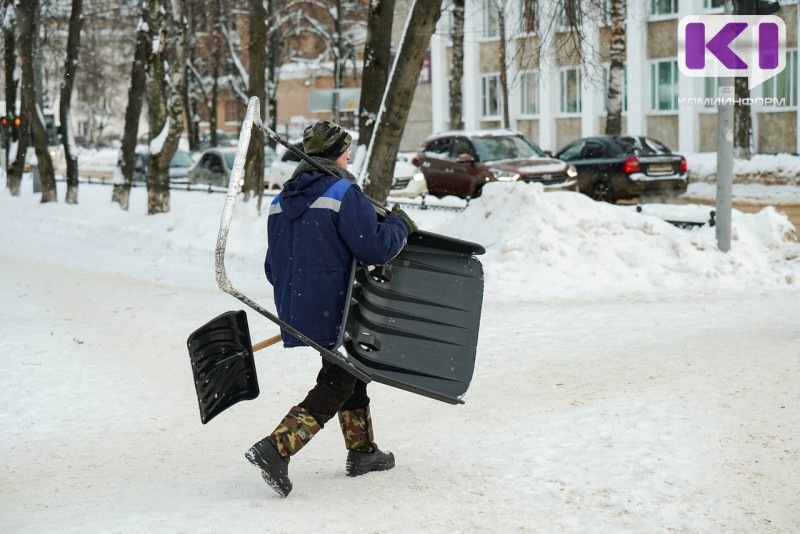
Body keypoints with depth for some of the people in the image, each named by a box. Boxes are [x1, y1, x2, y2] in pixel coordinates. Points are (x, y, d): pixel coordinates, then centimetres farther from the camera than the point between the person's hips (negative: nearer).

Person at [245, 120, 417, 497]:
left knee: (349, 370, 23)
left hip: (295, 310, 8)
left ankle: (361, 451, 32)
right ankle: (276, 449, -16)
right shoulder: (343, 193, -12)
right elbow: (373, 247, -20)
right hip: (333, 310, -8)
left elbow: (272, 267, 16)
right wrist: (400, 225, -1)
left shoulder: (281, 200, 12)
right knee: (335, 386, -2)